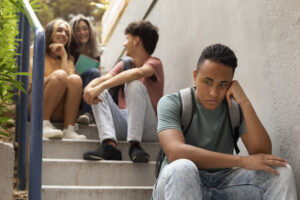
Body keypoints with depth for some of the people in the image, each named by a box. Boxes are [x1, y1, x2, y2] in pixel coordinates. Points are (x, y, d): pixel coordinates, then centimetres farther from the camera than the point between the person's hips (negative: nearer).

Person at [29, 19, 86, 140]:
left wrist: (64, 56, 2)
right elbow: (32, 80, -3)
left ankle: (69, 130, -31)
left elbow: (69, 80, -1)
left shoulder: (67, 60, 22)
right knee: (59, 75, -27)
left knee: (75, 79, -23)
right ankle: (44, 125, -29)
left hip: (57, 114, 3)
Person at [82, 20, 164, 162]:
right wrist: (89, 87, -23)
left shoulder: (154, 63, 0)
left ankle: (135, 145, -36)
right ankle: (109, 145, -33)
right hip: (122, 124, 6)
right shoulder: (124, 65, 20)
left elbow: (138, 73, -25)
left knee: (135, 85, -26)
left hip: (147, 128, -5)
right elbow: (104, 78, 1)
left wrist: (102, 86, -33)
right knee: (98, 93, -11)